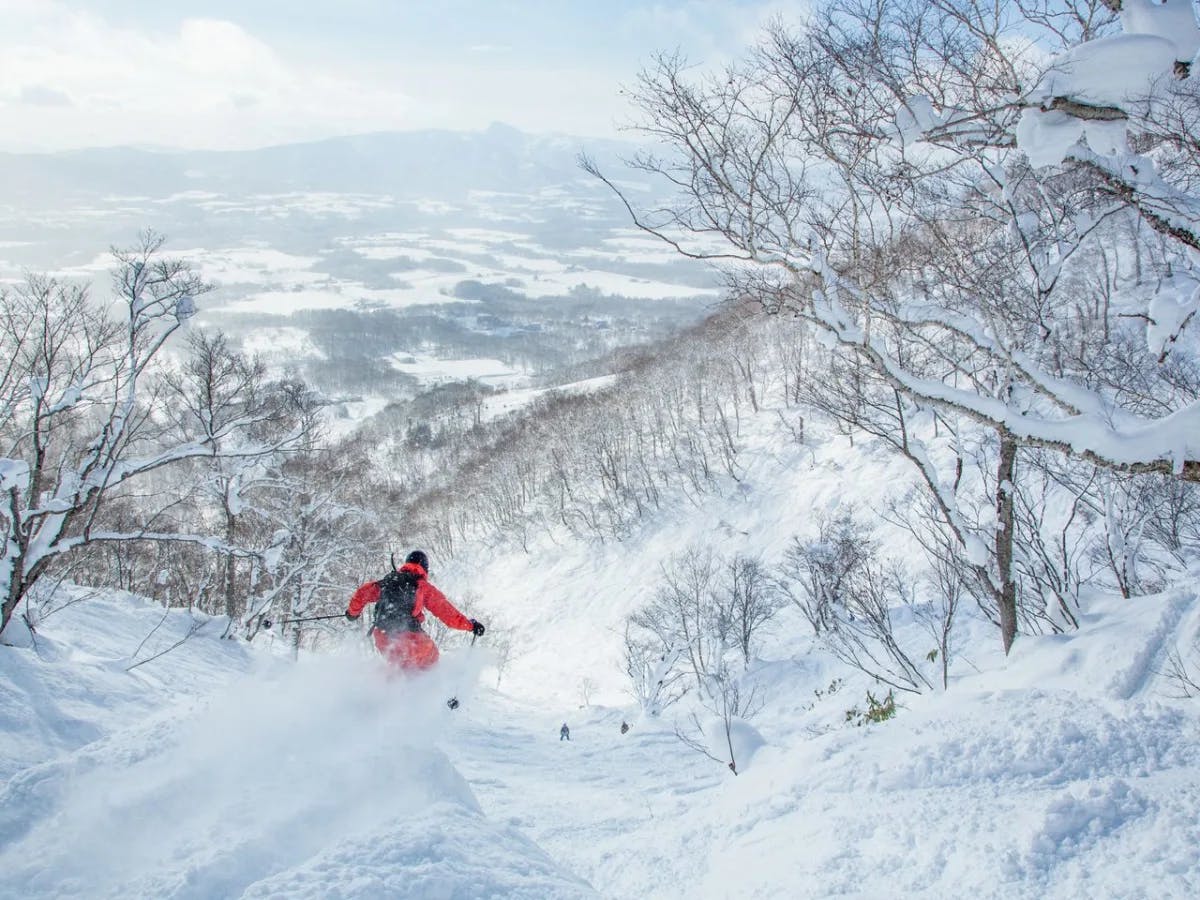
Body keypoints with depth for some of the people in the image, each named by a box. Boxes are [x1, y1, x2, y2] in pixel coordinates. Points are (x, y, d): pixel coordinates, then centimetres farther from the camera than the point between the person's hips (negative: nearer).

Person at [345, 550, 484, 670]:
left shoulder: (387, 581, 15)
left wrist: (353, 612, 32)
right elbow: (446, 611, -2)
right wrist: (471, 625, 3)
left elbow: (363, 592, 15)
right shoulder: (424, 587, 2)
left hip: (383, 639, 5)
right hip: (410, 640, -5)